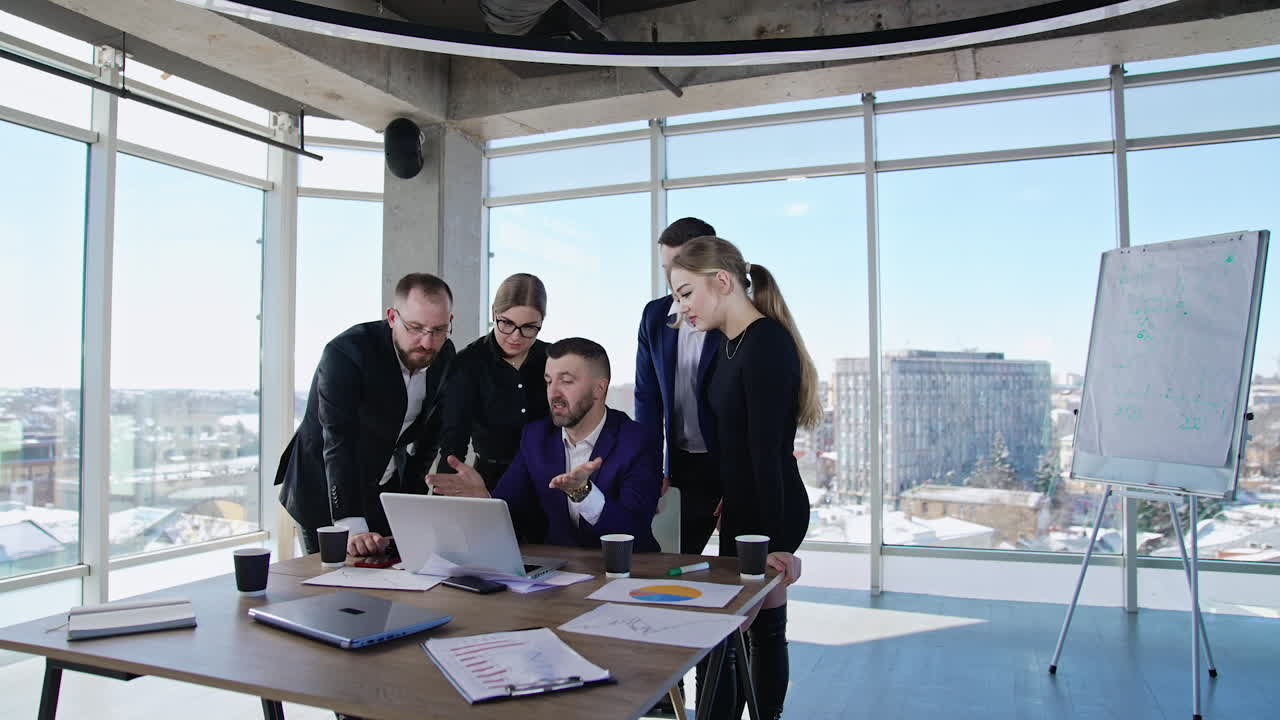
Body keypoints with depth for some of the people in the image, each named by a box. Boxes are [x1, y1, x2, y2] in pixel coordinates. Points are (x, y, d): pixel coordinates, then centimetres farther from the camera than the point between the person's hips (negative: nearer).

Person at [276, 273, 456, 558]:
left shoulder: (444, 356, -8)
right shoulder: (344, 353, -27)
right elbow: (339, 442, -36)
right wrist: (351, 527, -44)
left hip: (390, 491, 5)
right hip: (326, 495, -5)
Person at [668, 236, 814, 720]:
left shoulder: (766, 343, -19)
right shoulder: (731, 342, 9)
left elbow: (766, 446, -22)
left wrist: (777, 541, -21)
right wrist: (725, 503, 11)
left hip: (770, 512, -8)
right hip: (740, 507, 8)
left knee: (763, 628, 2)